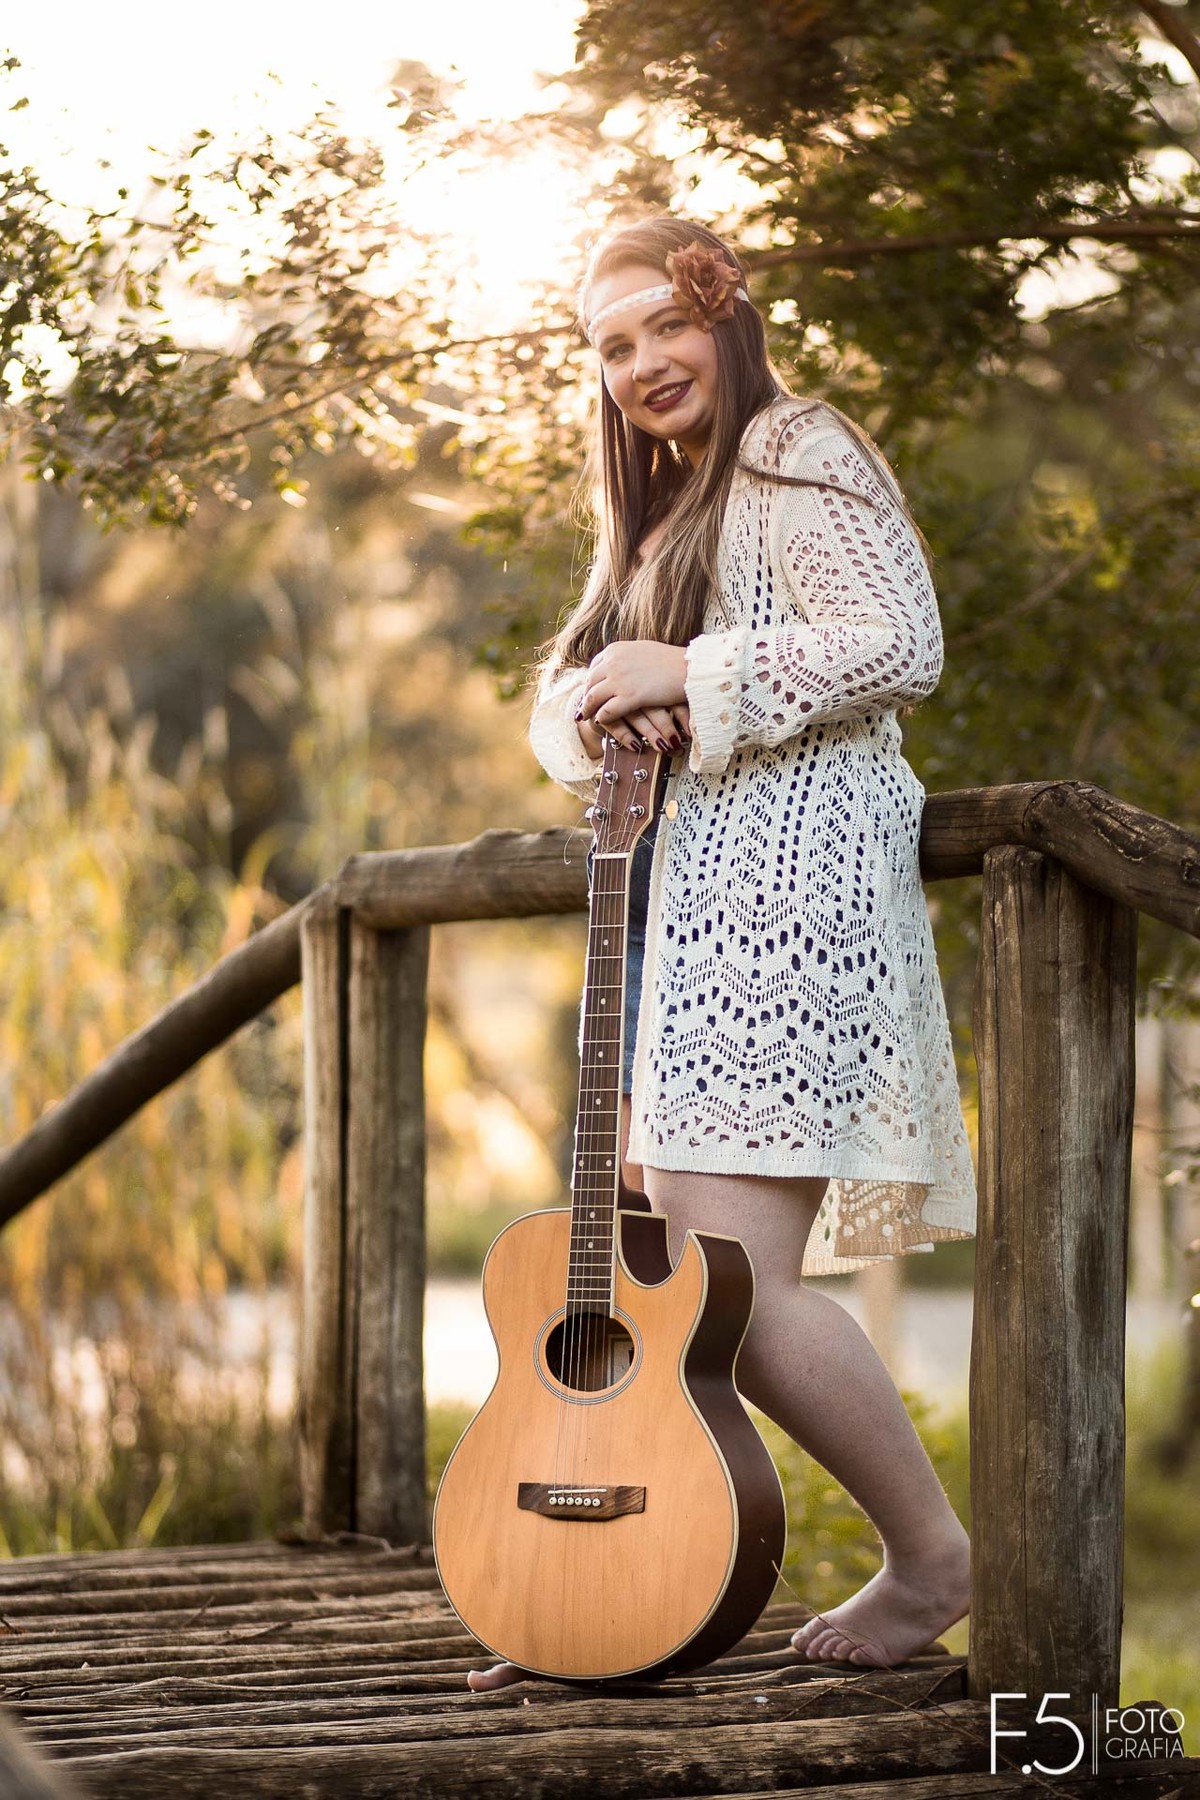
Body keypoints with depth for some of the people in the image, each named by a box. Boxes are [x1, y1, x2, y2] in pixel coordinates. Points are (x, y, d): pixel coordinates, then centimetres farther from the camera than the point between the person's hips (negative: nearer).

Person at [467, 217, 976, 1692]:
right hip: (684, 903, 10)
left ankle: (930, 1557, 3)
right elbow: (564, 698, 21)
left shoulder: (798, 457, -5)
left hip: (785, 886, -10)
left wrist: (685, 678, -15)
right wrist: (601, 706, -3)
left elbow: (901, 646, -18)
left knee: (735, 1287, -13)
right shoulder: (660, 507, 24)